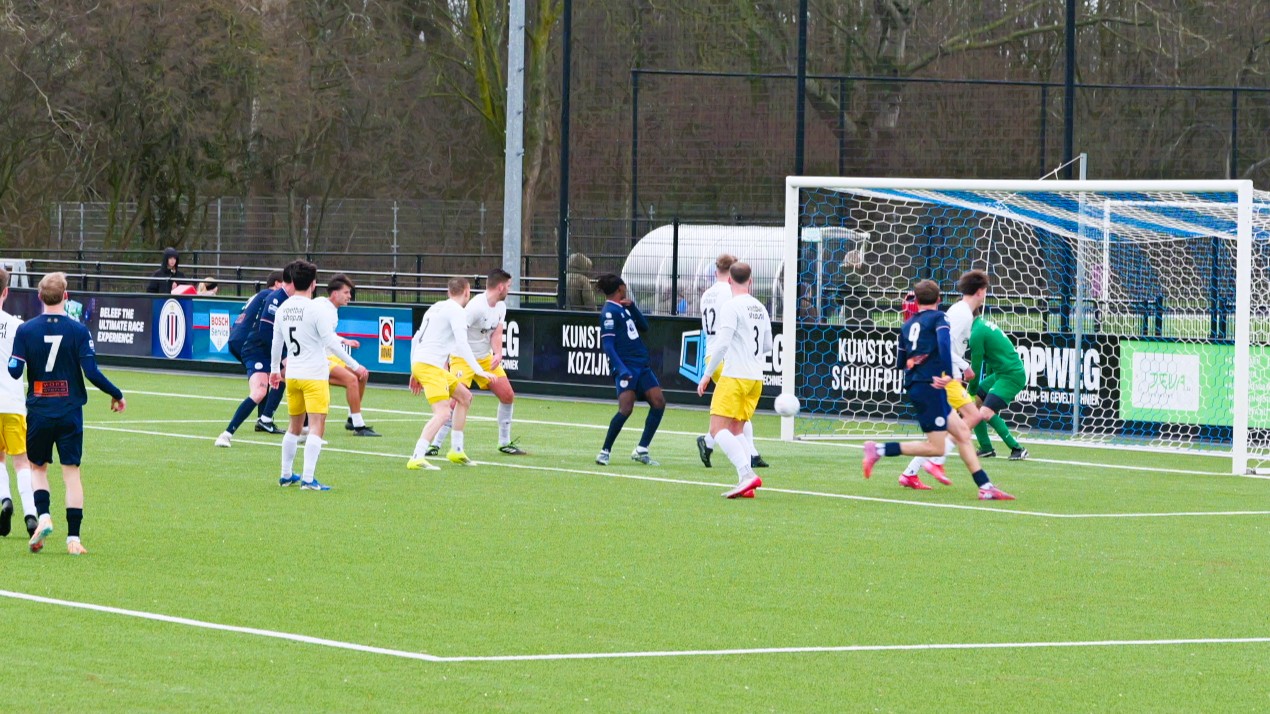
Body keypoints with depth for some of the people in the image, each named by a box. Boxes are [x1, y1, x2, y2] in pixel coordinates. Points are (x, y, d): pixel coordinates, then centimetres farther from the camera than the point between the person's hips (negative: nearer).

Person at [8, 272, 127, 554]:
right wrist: (116, 395, 4)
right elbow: (92, 372, -10)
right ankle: (73, 538, 0)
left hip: (38, 412, 0)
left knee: (38, 468, 16)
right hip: (70, 412, 0)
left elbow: (14, 371, -6)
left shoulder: (26, 330, -4)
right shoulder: (78, 330, -7)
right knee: (71, 471, 4)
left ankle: (43, 516, -8)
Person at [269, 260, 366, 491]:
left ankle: (286, 475, 26)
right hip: (314, 376, -7)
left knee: (295, 426, 19)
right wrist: (354, 366, -8)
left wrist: (274, 369, 31)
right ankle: (308, 479, -17)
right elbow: (330, 342, -15)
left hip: (292, 375, 7)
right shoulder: (316, 309, -14)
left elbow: (276, 342, 16)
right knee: (317, 426, -8)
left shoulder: (283, 309, 6)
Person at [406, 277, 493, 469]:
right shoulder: (457, 311, -7)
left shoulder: (436, 308, 21)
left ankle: (456, 450, 23)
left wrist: (415, 373, 28)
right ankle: (417, 458, -31)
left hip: (419, 364, 10)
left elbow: (415, 339, 24)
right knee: (443, 413, -19)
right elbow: (462, 344, -18)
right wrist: (479, 371, -18)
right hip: (430, 366, -10)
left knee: (464, 397, 21)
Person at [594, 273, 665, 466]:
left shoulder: (623, 308, 17)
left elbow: (644, 326, 20)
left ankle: (641, 451, 4)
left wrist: (631, 306, 6)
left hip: (641, 366, 9)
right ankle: (605, 452, -7)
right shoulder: (610, 312, -9)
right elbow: (607, 344, -15)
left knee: (658, 401, -2)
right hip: (626, 367, -9)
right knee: (626, 408, -19)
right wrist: (621, 369, -26)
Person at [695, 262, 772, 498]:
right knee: (736, 430, 12)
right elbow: (767, 346, 22)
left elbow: (722, 343, -17)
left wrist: (707, 374, -11)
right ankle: (746, 482, -2)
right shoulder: (760, 308, 13)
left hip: (735, 375, -8)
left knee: (718, 429, -10)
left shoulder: (731, 306, -10)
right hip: (756, 377, 8)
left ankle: (747, 474, -26)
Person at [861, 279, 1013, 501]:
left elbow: (901, 360, 23)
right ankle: (879, 450, -14)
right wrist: (947, 374, -24)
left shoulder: (908, 325, 18)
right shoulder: (938, 318, -1)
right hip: (931, 387, -8)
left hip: (914, 387, 8)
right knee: (936, 448, -7)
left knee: (962, 432, 9)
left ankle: (985, 486, 5)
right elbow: (944, 343, -21)